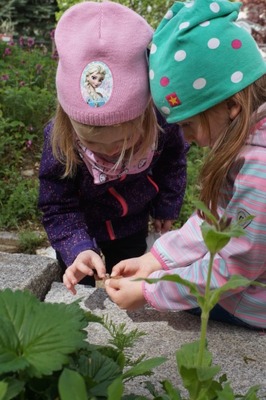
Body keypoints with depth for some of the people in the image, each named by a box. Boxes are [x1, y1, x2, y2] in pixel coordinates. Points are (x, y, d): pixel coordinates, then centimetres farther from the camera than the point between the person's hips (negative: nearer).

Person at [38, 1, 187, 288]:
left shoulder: (160, 121, -30)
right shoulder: (59, 140, -34)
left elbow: (173, 159, -6)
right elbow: (57, 208, -24)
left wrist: (167, 206, -2)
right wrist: (77, 249, -40)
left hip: (132, 225, 2)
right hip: (79, 229, -1)